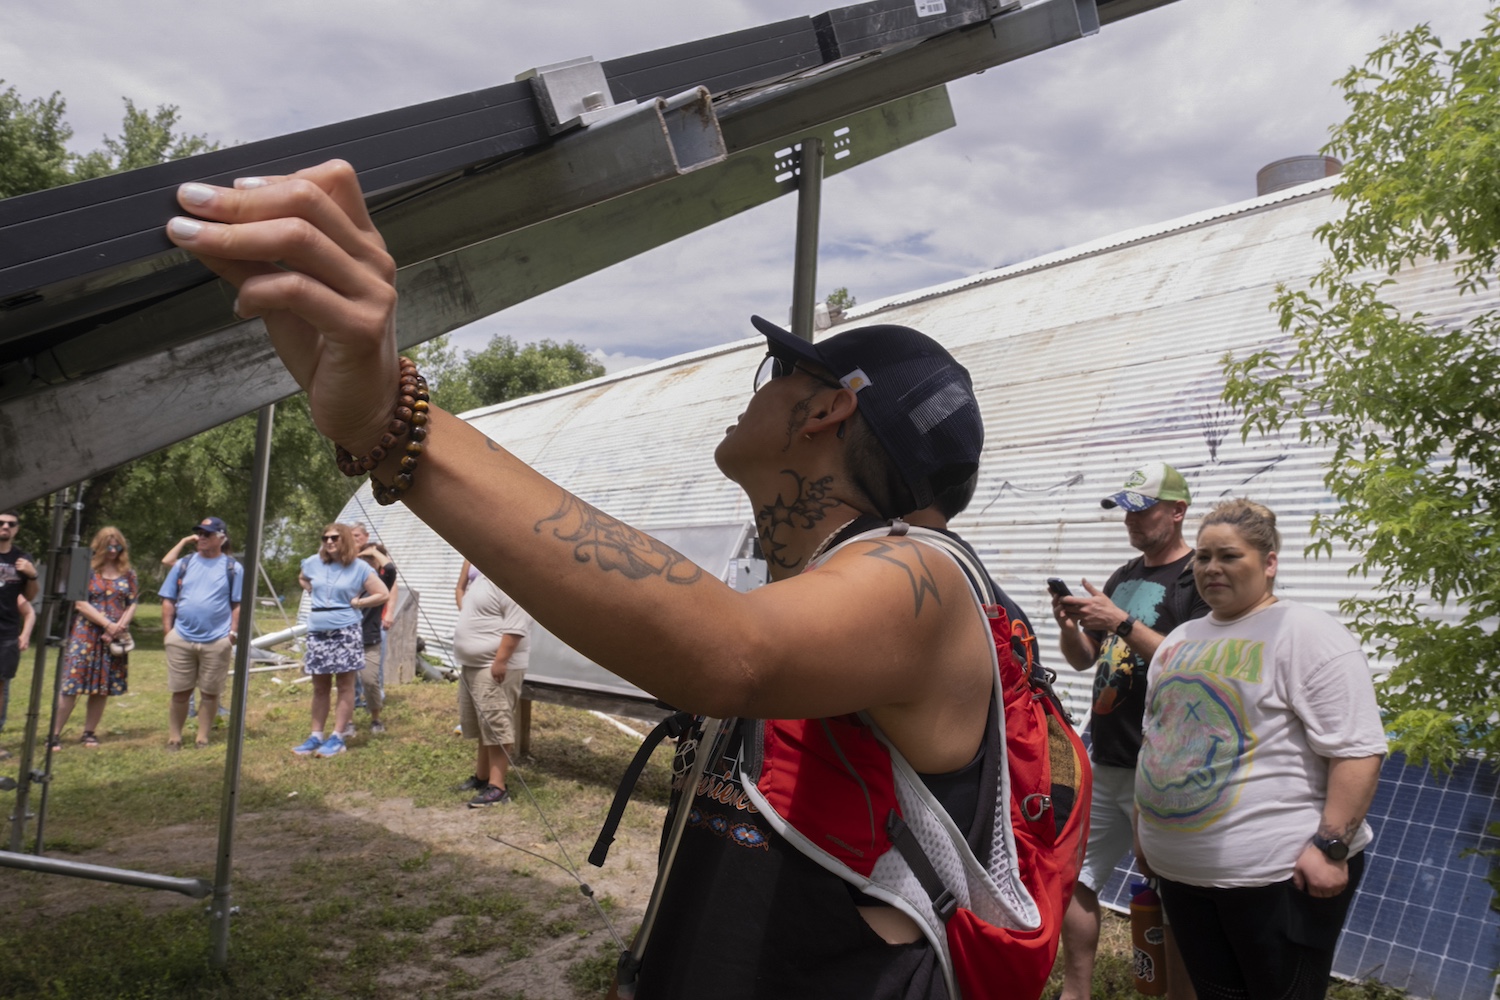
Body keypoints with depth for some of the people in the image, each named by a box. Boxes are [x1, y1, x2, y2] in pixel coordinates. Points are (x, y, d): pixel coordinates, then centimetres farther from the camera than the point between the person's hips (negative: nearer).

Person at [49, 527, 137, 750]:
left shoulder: (127, 574, 9)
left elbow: (132, 604, 8)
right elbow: (80, 603, -7)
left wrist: (121, 625, -11)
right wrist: (108, 624, -14)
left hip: (115, 639, 3)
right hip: (85, 635, -3)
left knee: (103, 688, 6)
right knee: (71, 684, -6)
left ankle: (89, 733, 17)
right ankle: (55, 734, 0)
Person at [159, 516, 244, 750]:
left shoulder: (233, 568, 4)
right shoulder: (183, 564, 9)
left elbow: (238, 605, 2)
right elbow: (168, 600, 9)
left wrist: (233, 632, -7)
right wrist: (168, 632, 1)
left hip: (217, 642, -2)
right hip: (181, 640, 2)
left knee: (210, 693, 5)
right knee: (180, 692, 7)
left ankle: (203, 739, 14)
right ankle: (174, 738, 17)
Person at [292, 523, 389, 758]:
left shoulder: (359, 567, -5)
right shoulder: (314, 563, 7)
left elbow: (383, 594, -5)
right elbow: (302, 579, 29)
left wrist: (356, 602, -7)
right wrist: (314, 593, 12)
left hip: (345, 632, -4)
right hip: (317, 632, 4)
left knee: (344, 686, 1)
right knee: (319, 688, 11)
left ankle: (337, 738, 5)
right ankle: (316, 736, 18)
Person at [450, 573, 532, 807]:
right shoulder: (483, 578, 16)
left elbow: (515, 627, -24)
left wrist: (500, 661, -27)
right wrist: (467, 660, 25)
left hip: (495, 668, -11)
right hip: (473, 664, 11)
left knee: (496, 726, -8)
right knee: (482, 725, 19)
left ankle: (497, 787, -6)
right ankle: (481, 776, 31)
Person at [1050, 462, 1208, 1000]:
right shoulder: (1124, 576, 14)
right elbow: (1083, 659, 17)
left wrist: (1123, 622, -24)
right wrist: (1071, 625, -3)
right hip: (1103, 759, 8)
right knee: (1073, 878, 13)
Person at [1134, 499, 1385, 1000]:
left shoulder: (1307, 634, -11)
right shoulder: (1179, 640, 13)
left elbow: (1357, 750, -17)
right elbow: (1158, 737, 21)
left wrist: (1331, 846, -21)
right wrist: (1146, 825, 19)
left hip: (1280, 871, -7)